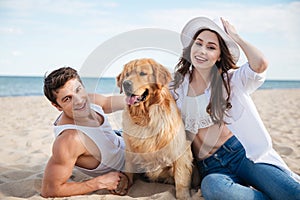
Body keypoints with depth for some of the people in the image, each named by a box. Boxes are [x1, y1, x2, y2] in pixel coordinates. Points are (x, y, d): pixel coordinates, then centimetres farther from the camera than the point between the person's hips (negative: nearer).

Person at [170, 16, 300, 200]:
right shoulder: (177, 85, 9)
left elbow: (260, 64, -14)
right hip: (210, 167, 2)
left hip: (241, 152, -1)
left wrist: (235, 37, 0)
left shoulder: (230, 80, 6)